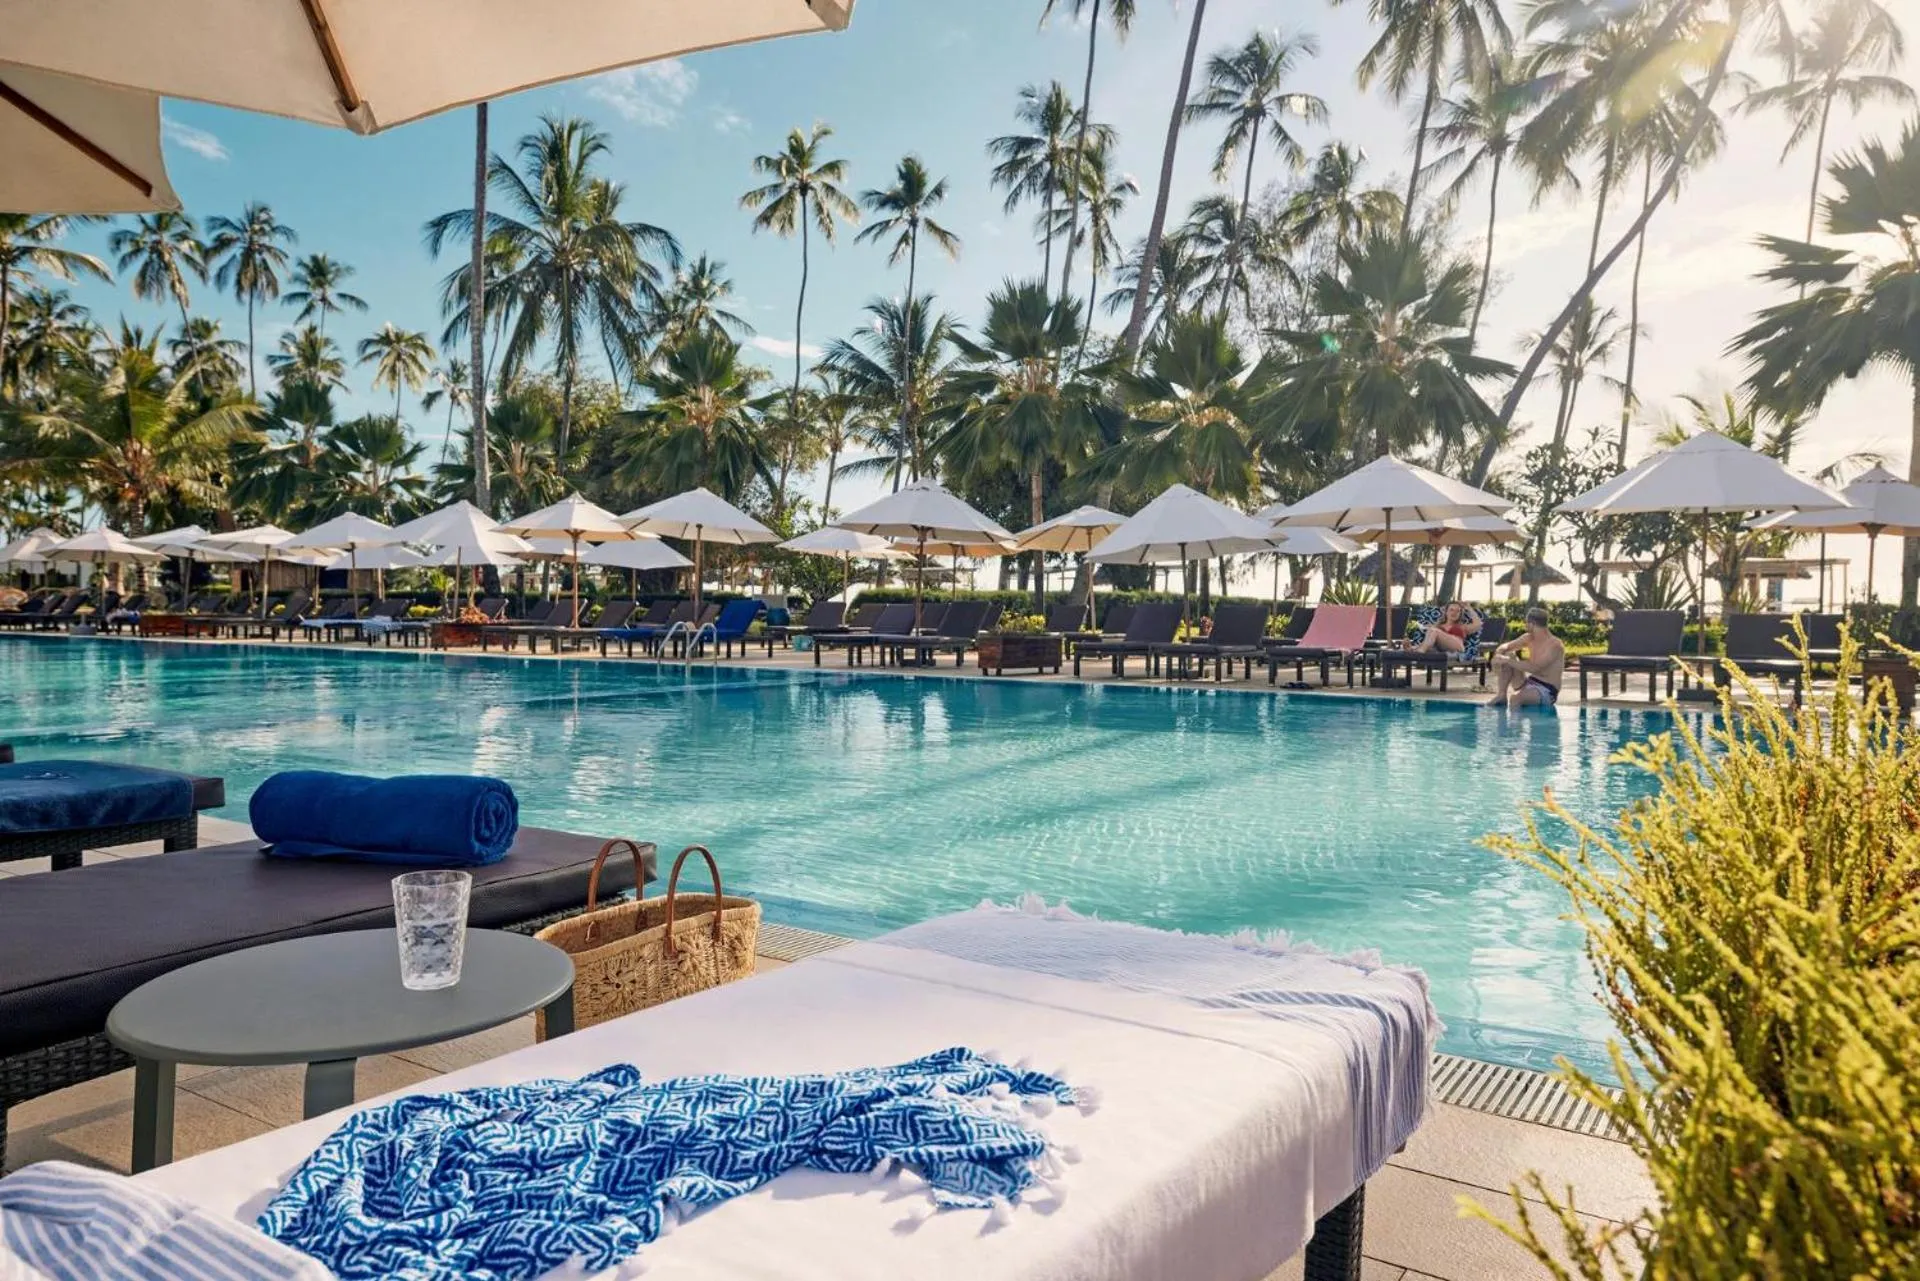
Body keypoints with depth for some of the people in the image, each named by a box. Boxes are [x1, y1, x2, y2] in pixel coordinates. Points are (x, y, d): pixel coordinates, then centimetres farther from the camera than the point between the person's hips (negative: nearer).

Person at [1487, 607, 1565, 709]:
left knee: (1515, 698, -38)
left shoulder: (1554, 645, -20)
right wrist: (1500, 652, -13)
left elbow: (1535, 668, -31)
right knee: (1506, 655, -4)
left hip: (1546, 691, -8)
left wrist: (1508, 660, -29)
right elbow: (1506, 646, 12)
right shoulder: (1529, 638, 5)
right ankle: (1501, 695, -6)